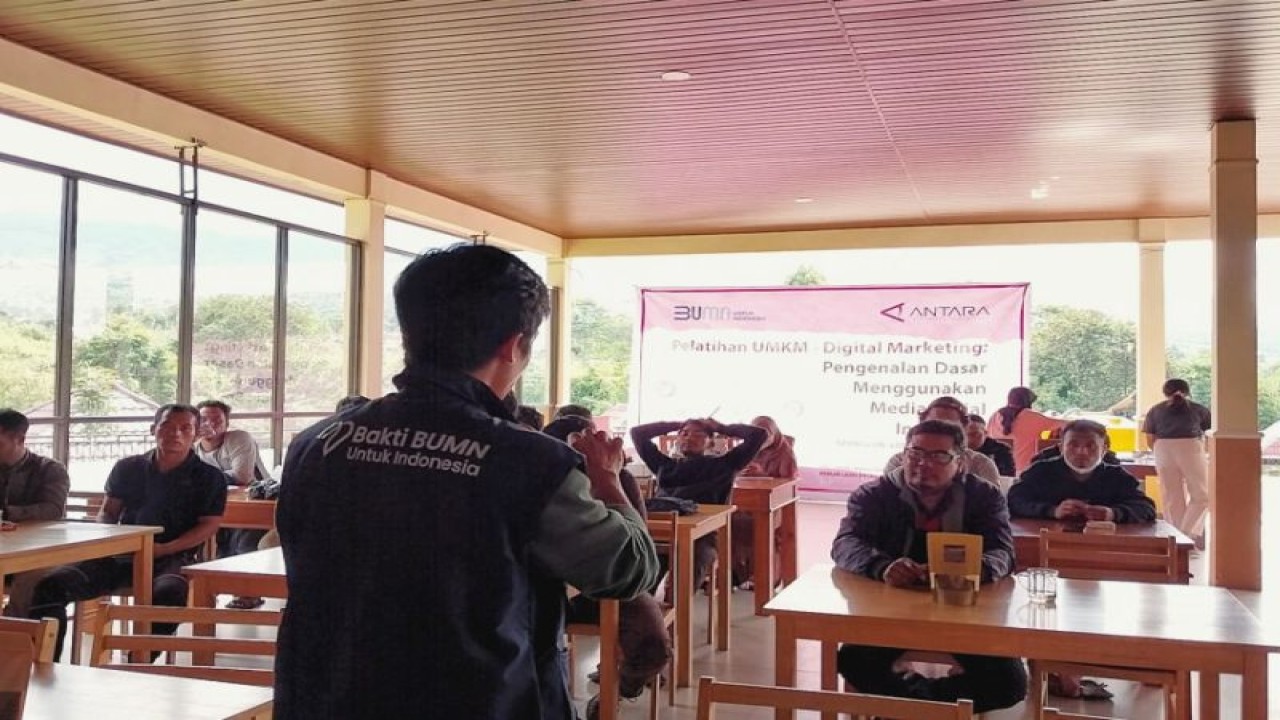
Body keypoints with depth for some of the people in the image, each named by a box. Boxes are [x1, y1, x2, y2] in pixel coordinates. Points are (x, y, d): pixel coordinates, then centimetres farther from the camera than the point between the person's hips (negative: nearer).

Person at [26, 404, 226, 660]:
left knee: (168, 593, -41)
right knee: (50, 585, -19)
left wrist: (164, 549, -15)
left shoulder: (209, 477, 6)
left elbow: (209, 526, -1)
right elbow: (108, 511, 23)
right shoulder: (128, 468, 17)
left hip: (175, 557, -4)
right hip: (121, 554, 4)